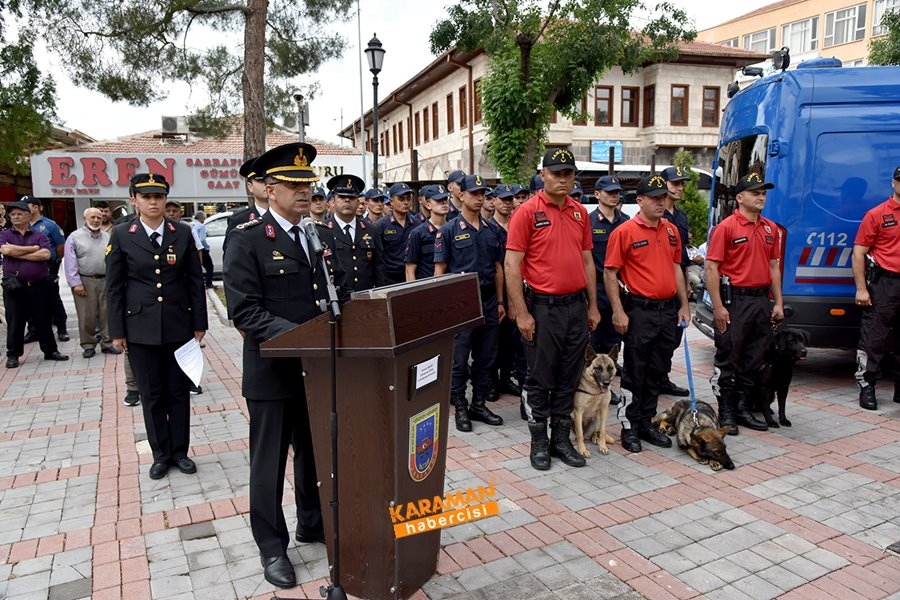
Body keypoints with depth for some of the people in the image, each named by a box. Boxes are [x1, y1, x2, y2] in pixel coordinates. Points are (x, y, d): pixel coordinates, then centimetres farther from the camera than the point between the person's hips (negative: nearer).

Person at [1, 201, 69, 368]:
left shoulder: (40, 235, 6)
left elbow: (46, 254, -12)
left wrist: (17, 253, -10)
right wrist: (33, 248, -7)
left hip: (39, 285, 0)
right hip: (14, 286, 0)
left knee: (43, 320, 9)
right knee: (14, 321, 7)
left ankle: (50, 350, 19)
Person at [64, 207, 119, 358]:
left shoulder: (107, 238, 11)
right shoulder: (75, 237, 2)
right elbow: (70, 263, -3)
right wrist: (76, 283, -10)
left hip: (106, 280, 3)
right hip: (84, 281, -3)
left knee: (107, 313, 4)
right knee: (87, 316, 2)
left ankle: (107, 343, 14)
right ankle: (88, 346, 12)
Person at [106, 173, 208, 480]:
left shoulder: (183, 233, 1)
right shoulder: (121, 235, -1)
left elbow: (195, 280, 3)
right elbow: (114, 287, 1)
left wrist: (199, 323, 2)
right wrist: (117, 331, -1)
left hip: (179, 325, 1)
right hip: (141, 328, -1)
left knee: (179, 391, 9)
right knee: (152, 394, 9)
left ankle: (180, 450, 23)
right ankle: (161, 454, 23)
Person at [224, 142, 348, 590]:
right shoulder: (247, 239, -11)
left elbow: (339, 294, 11)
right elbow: (245, 311, -18)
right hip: (273, 371, -5)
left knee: (316, 453, 19)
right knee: (270, 462, 10)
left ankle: (314, 525, 40)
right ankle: (272, 547, 28)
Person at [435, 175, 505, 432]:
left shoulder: (491, 230, 11)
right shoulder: (449, 230, -3)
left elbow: (498, 267, 15)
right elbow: (439, 270, -4)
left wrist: (500, 301, 11)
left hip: (488, 300, 5)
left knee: (486, 357, 11)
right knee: (459, 359, 2)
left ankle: (479, 404, 24)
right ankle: (460, 408, 14)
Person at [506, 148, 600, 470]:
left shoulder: (580, 213, 10)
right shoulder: (527, 212, -8)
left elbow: (587, 261, 15)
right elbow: (512, 265, -11)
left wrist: (592, 306, 12)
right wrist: (521, 313, -15)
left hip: (576, 305, 5)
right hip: (543, 307, -5)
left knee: (569, 378, 12)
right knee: (540, 378, 5)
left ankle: (562, 438, 26)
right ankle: (539, 441, 20)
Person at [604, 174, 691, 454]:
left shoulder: (671, 230, 11)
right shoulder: (624, 231, -8)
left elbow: (676, 268, 18)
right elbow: (610, 273, -9)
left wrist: (684, 305, 13)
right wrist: (618, 312, -14)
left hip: (668, 310, 6)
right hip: (639, 311, -6)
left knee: (657, 372, 13)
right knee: (635, 373, 2)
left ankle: (646, 423, 26)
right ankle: (630, 427, 14)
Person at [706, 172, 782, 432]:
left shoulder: (770, 228, 12)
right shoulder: (726, 227, -8)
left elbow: (774, 266, 17)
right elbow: (711, 268, -12)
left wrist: (778, 303, 10)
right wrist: (718, 306, -17)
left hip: (761, 300, 7)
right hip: (734, 300, -7)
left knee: (755, 360, 12)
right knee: (728, 359, 1)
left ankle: (743, 409, 25)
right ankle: (725, 413, 11)